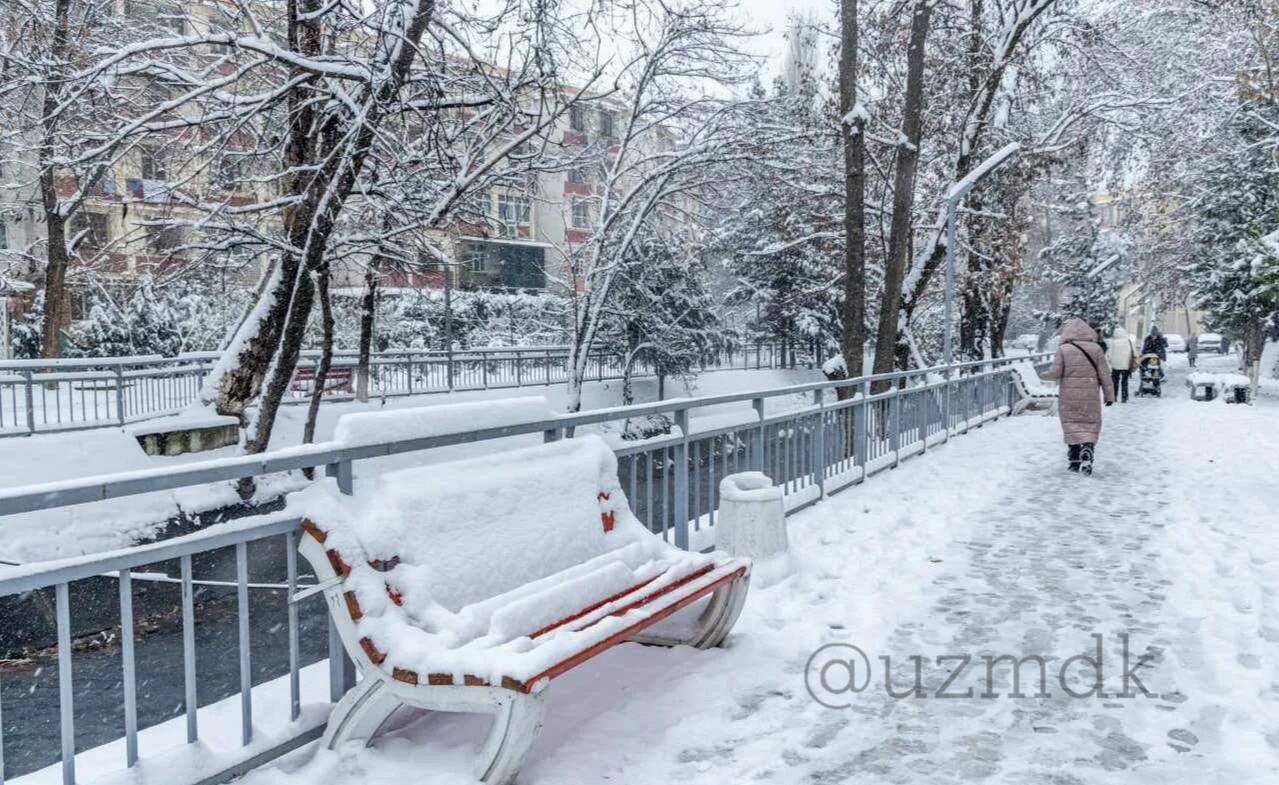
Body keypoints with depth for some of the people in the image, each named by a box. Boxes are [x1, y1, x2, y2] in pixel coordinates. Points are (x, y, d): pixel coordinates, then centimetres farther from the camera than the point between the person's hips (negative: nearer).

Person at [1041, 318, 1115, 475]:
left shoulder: (1063, 349, -6)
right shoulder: (1096, 349, 0)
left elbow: (1056, 372, -8)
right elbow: (1104, 374, 2)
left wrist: (1045, 375, 14)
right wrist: (1109, 394, 8)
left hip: (1069, 395, 0)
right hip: (1090, 395, 1)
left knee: (1071, 424, 9)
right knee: (1091, 425, 8)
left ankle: (1074, 459, 8)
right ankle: (1087, 452, -11)